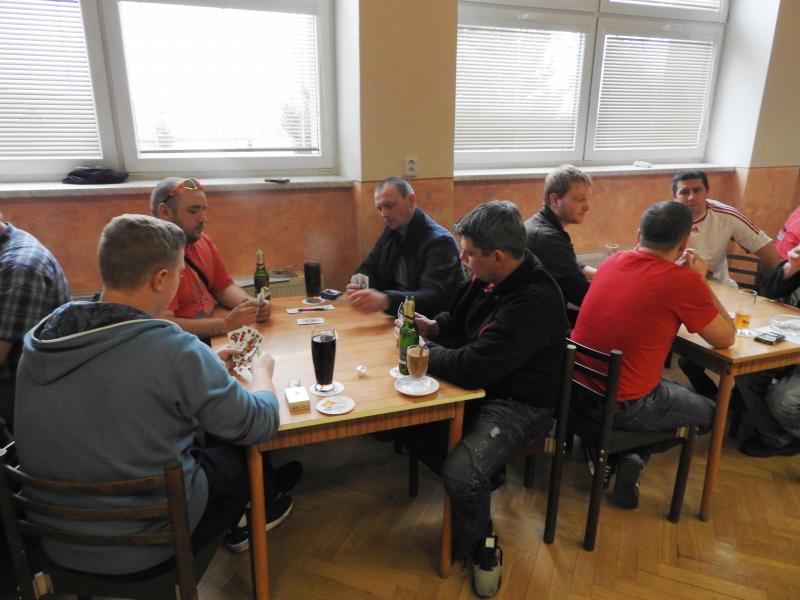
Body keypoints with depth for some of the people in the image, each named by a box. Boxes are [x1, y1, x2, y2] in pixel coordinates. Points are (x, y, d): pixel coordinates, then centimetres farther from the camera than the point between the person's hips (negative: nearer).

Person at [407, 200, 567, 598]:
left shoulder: (534, 302, -30)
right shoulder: (490, 278, -2)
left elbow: (472, 367, -32)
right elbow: (463, 320, 19)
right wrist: (433, 327, -1)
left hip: (519, 404, -9)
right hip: (483, 386, 9)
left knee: (461, 475, -28)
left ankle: (478, 544, 6)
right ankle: (480, 476, 14)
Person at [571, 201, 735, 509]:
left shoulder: (613, 261, 1)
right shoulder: (684, 281, -17)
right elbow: (726, 339, -2)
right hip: (625, 406, -6)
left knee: (675, 388, 35)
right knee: (709, 412, 24)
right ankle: (634, 456, 7)